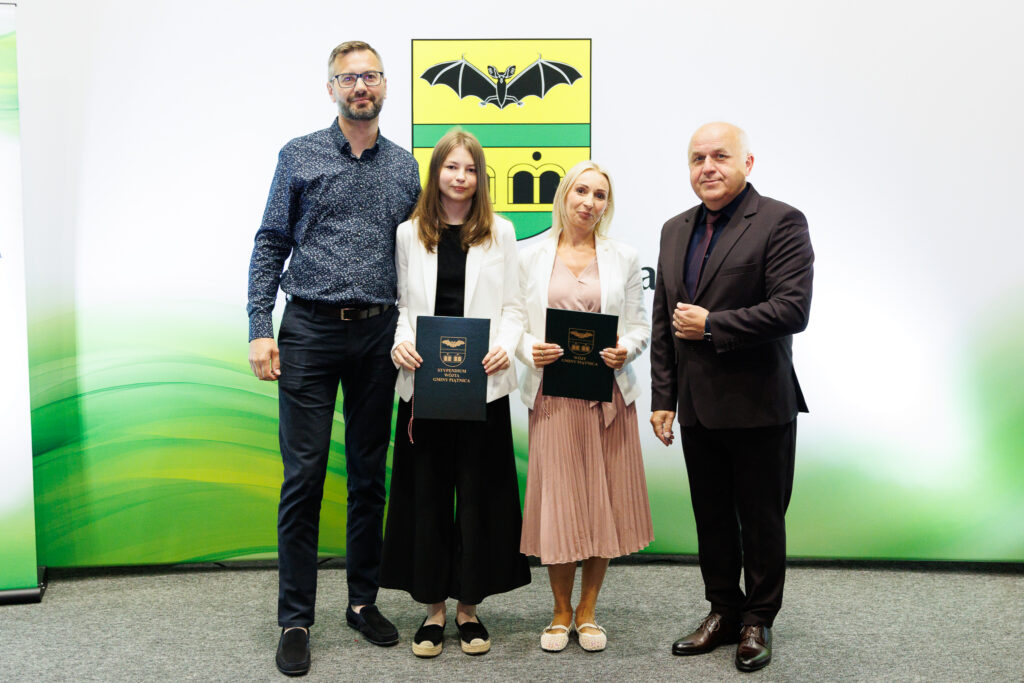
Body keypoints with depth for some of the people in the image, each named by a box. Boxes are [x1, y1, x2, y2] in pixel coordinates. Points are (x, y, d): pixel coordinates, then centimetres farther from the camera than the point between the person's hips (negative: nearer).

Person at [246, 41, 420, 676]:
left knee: (370, 474, 10)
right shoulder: (300, 155, 3)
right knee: (304, 475, -2)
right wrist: (261, 329, -7)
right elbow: (270, 244, 2)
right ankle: (295, 620, 10)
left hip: (377, 334, 3)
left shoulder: (404, 165, 11)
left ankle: (364, 601, 25)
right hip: (310, 331, -2)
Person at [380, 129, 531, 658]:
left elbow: (512, 305, 5)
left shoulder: (500, 233, 8)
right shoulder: (409, 234, 9)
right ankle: (433, 609, 17)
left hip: (482, 383, 0)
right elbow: (402, 303, 8)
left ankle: (469, 607, 18)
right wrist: (399, 341, -11)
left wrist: (506, 347, -13)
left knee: (479, 492, 4)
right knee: (426, 492, 5)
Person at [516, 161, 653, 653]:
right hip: (552, 393, -1)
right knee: (557, 501, 1)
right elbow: (516, 323, 7)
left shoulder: (624, 258, 8)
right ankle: (561, 611, 20)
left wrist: (626, 350, -12)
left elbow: (640, 324, 8)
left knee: (605, 501, 5)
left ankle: (587, 611, 22)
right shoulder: (533, 257, 6)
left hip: (608, 394, 1)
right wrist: (530, 351, -12)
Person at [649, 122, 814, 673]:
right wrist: (662, 397, 9)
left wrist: (711, 325, -16)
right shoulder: (675, 230, 12)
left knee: (761, 521, 8)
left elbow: (792, 310, -18)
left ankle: (757, 622, 25)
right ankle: (723, 612, 32)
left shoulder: (781, 223, -8)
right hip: (697, 406, 6)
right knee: (711, 518, 16)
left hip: (759, 406, -6)